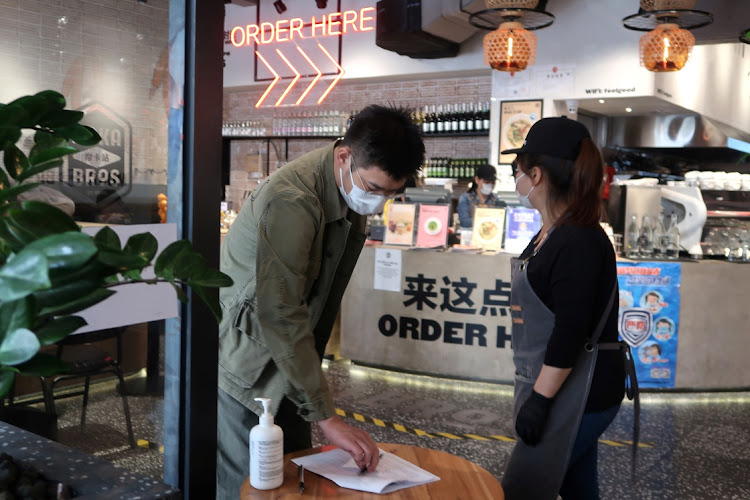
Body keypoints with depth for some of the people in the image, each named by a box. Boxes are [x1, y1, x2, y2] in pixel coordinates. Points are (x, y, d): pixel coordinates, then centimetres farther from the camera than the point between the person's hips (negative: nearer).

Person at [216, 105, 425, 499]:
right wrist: (327, 418, -28)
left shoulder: (352, 189, -2)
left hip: (286, 361, 8)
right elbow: (281, 317, -31)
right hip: (245, 363, -8)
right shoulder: (290, 200, -29)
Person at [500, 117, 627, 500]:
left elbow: (570, 333, -24)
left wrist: (539, 400, -21)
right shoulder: (550, 234, 11)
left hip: (577, 393, -9)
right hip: (561, 389, 9)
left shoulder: (578, 241, -19)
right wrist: (535, 392, 20)